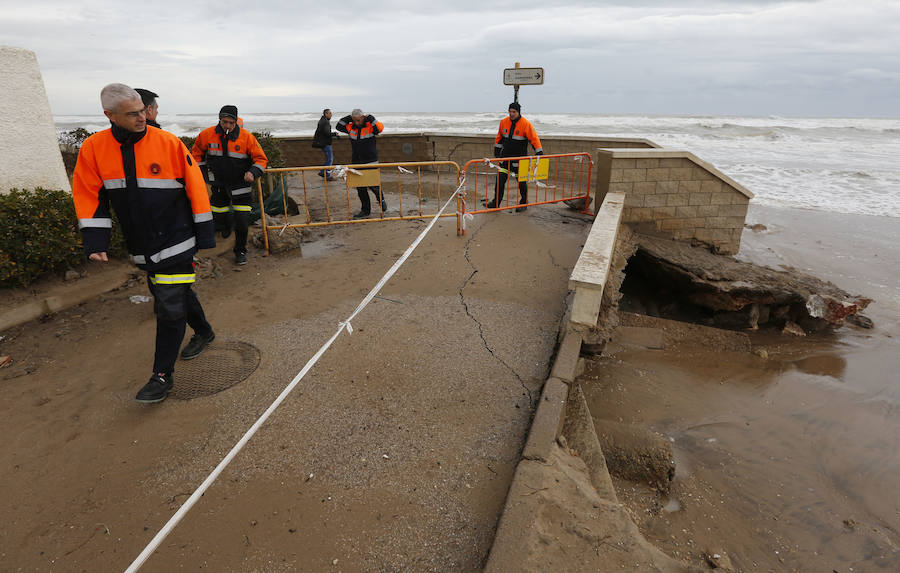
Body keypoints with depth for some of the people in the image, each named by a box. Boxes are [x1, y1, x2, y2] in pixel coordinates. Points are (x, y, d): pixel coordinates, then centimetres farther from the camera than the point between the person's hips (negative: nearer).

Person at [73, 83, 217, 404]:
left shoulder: (169, 143, -9)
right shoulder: (93, 148, 0)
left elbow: (195, 188, -6)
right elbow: (90, 197, 5)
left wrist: (204, 234, -5)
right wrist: (95, 242, -2)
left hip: (176, 242, -4)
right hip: (142, 246, 4)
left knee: (170, 308, -4)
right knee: (178, 294, 19)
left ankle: (162, 375, 8)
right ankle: (203, 332, 45)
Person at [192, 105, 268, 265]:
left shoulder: (246, 137, -13)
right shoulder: (207, 135, -5)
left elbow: (261, 159, -9)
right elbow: (197, 152, 14)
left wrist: (253, 172, -25)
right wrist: (201, 170, 10)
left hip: (241, 185, -3)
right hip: (219, 184, 3)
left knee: (242, 221, -6)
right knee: (219, 214, 17)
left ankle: (240, 251, 11)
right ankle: (226, 227, 55)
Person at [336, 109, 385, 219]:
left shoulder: (370, 126, -4)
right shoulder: (351, 127, 8)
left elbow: (380, 128, -19)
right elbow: (339, 127, 6)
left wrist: (371, 119, -16)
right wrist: (348, 119, -1)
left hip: (371, 162, -5)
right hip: (356, 162, 5)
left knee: (374, 185, -4)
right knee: (360, 188, 7)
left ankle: (382, 201, 24)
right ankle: (365, 210, 18)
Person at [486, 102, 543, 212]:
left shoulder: (526, 124, -11)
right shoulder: (503, 122, 3)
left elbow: (534, 138, -12)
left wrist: (539, 152, -18)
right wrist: (497, 149, 20)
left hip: (519, 158, -4)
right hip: (505, 156, 4)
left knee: (521, 181, 5)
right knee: (500, 179, 3)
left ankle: (523, 203, 20)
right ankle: (496, 202, 11)